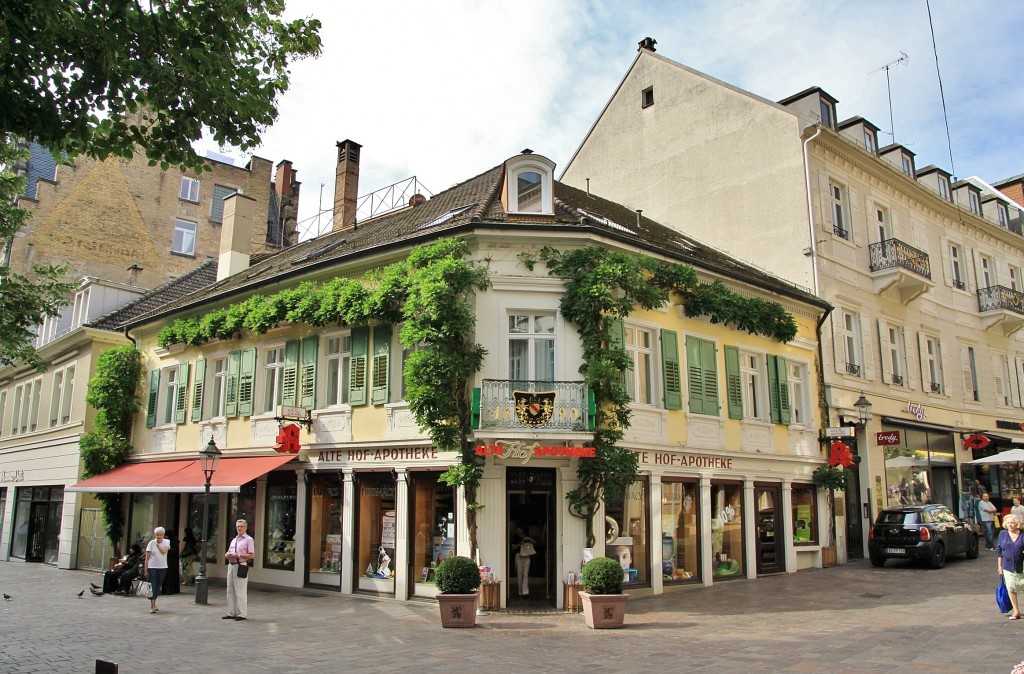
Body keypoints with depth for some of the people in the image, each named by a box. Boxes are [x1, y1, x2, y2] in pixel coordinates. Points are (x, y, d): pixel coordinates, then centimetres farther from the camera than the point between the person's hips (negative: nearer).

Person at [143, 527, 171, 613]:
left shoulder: (166, 542, 3)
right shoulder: (151, 543, -3)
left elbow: (164, 551, -15)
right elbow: (147, 557, -2)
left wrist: (157, 544, -9)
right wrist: (145, 570, -6)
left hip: (162, 568, 2)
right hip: (152, 567, -2)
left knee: (158, 586, 10)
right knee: (153, 586, -8)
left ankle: (154, 604, 23)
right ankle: (152, 606, -9)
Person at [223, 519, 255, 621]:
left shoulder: (248, 540, -4)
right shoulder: (233, 540, 18)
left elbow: (252, 555, -12)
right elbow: (226, 554, 22)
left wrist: (238, 555, -18)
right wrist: (228, 555, -2)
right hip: (231, 565, 8)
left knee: (240, 592, -6)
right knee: (230, 591, 12)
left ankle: (242, 614, 0)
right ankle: (232, 613, 22)